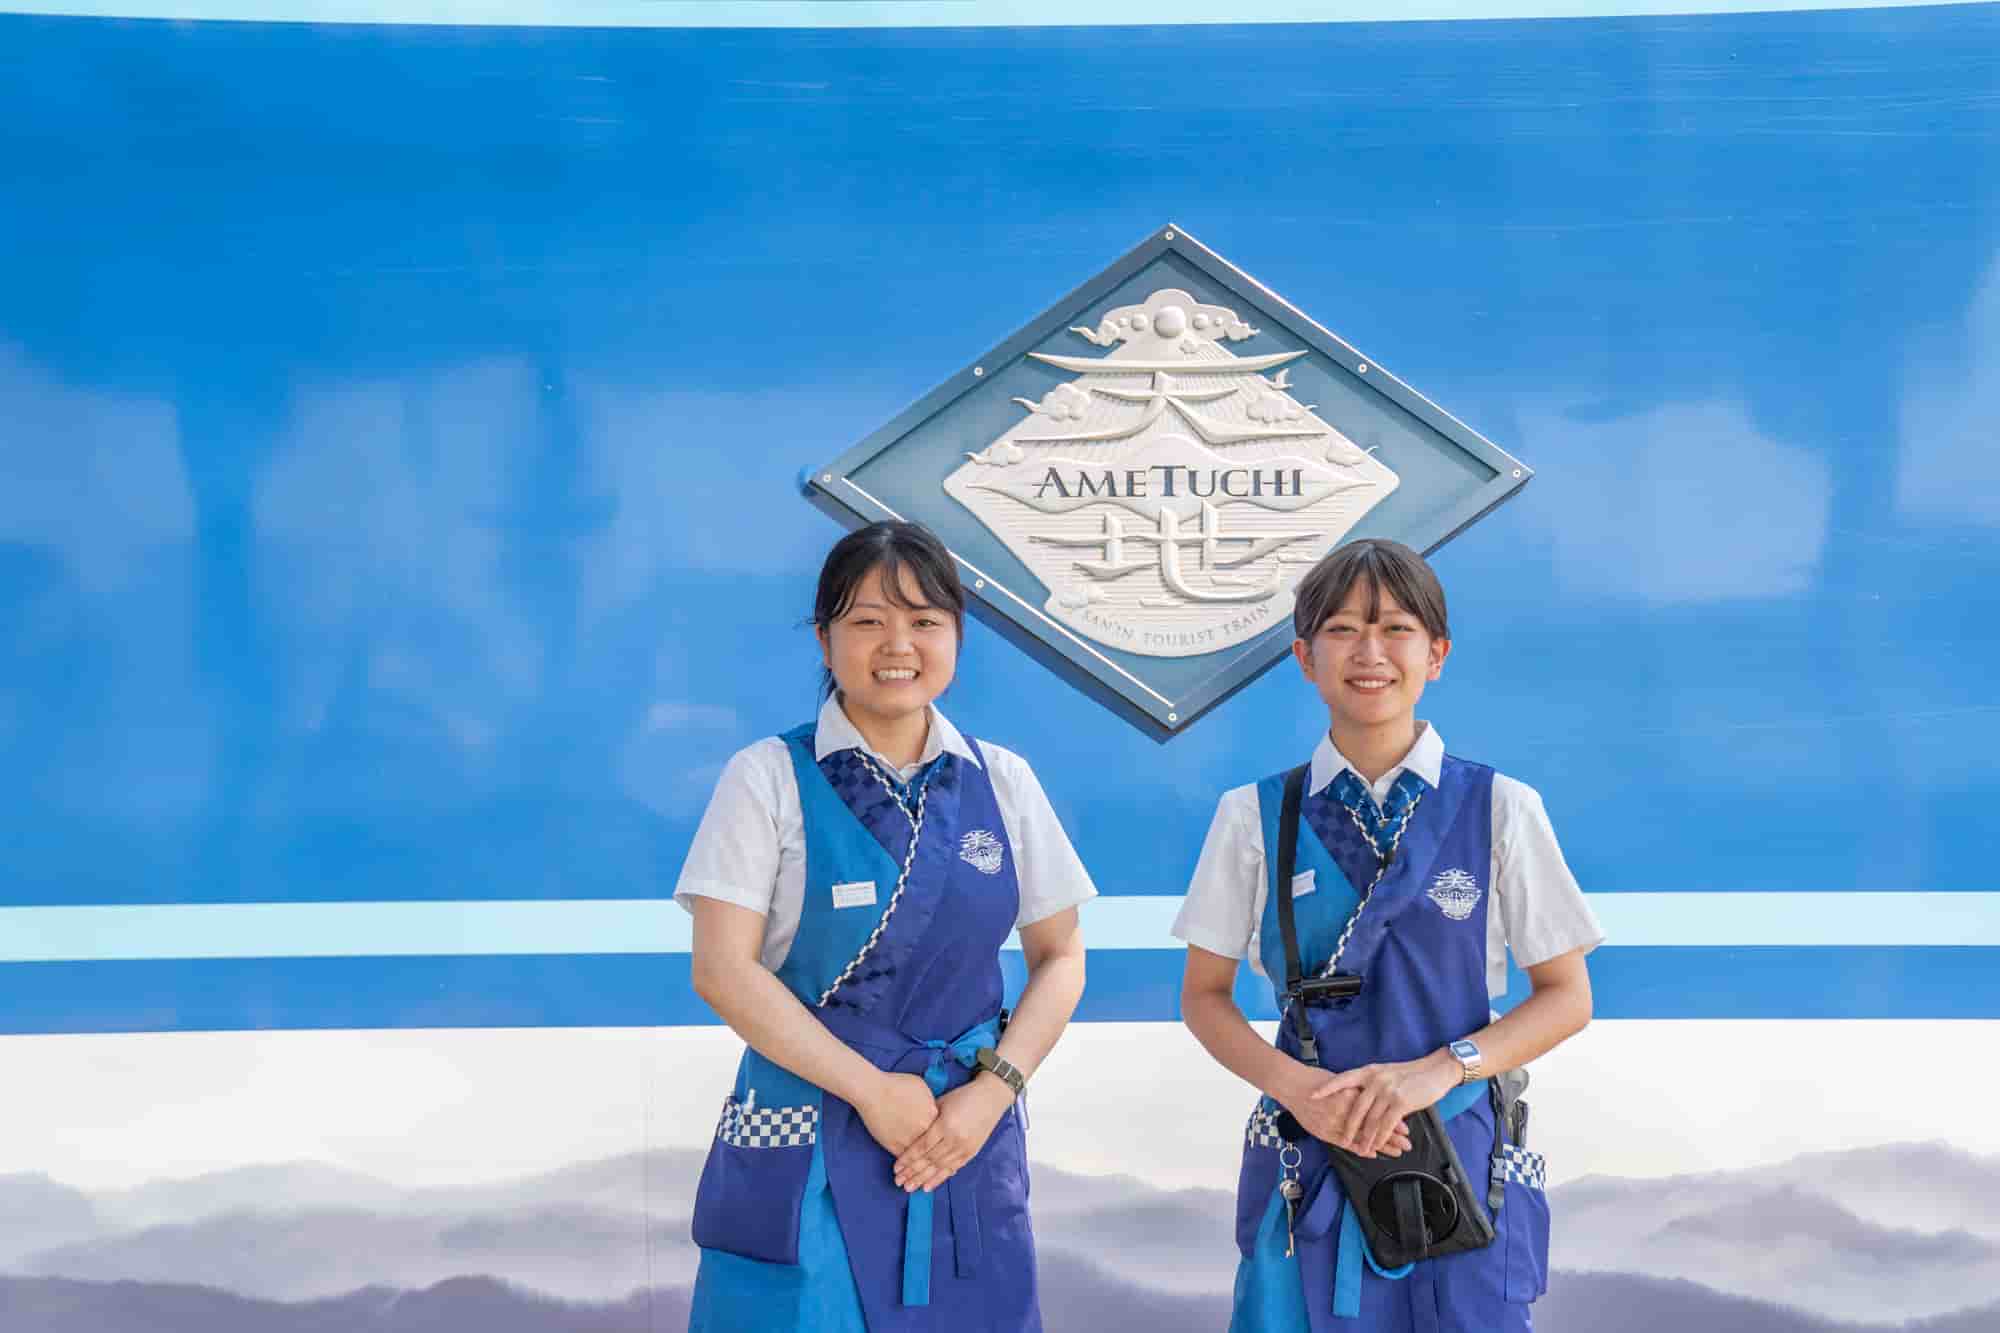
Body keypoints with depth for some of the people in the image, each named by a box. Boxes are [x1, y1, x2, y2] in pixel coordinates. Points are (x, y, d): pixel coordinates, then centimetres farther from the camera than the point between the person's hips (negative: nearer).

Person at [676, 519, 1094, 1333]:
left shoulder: (1002, 783, 7)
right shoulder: (769, 778, -3)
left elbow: (1059, 957, 9)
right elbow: (724, 970, -9)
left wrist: (994, 1089, -6)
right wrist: (872, 1088, -12)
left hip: (965, 1140, 3)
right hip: (806, 1148, -3)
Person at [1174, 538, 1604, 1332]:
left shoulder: (1500, 811, -2)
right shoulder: (1254, 818, 0)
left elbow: (1567, 997, 1)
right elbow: (1204, 996, 6)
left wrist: (1439, 1070, -15)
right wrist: (1293, 1083, -13)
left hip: (1462, 1162, 0)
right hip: (1307, 1166, 1)